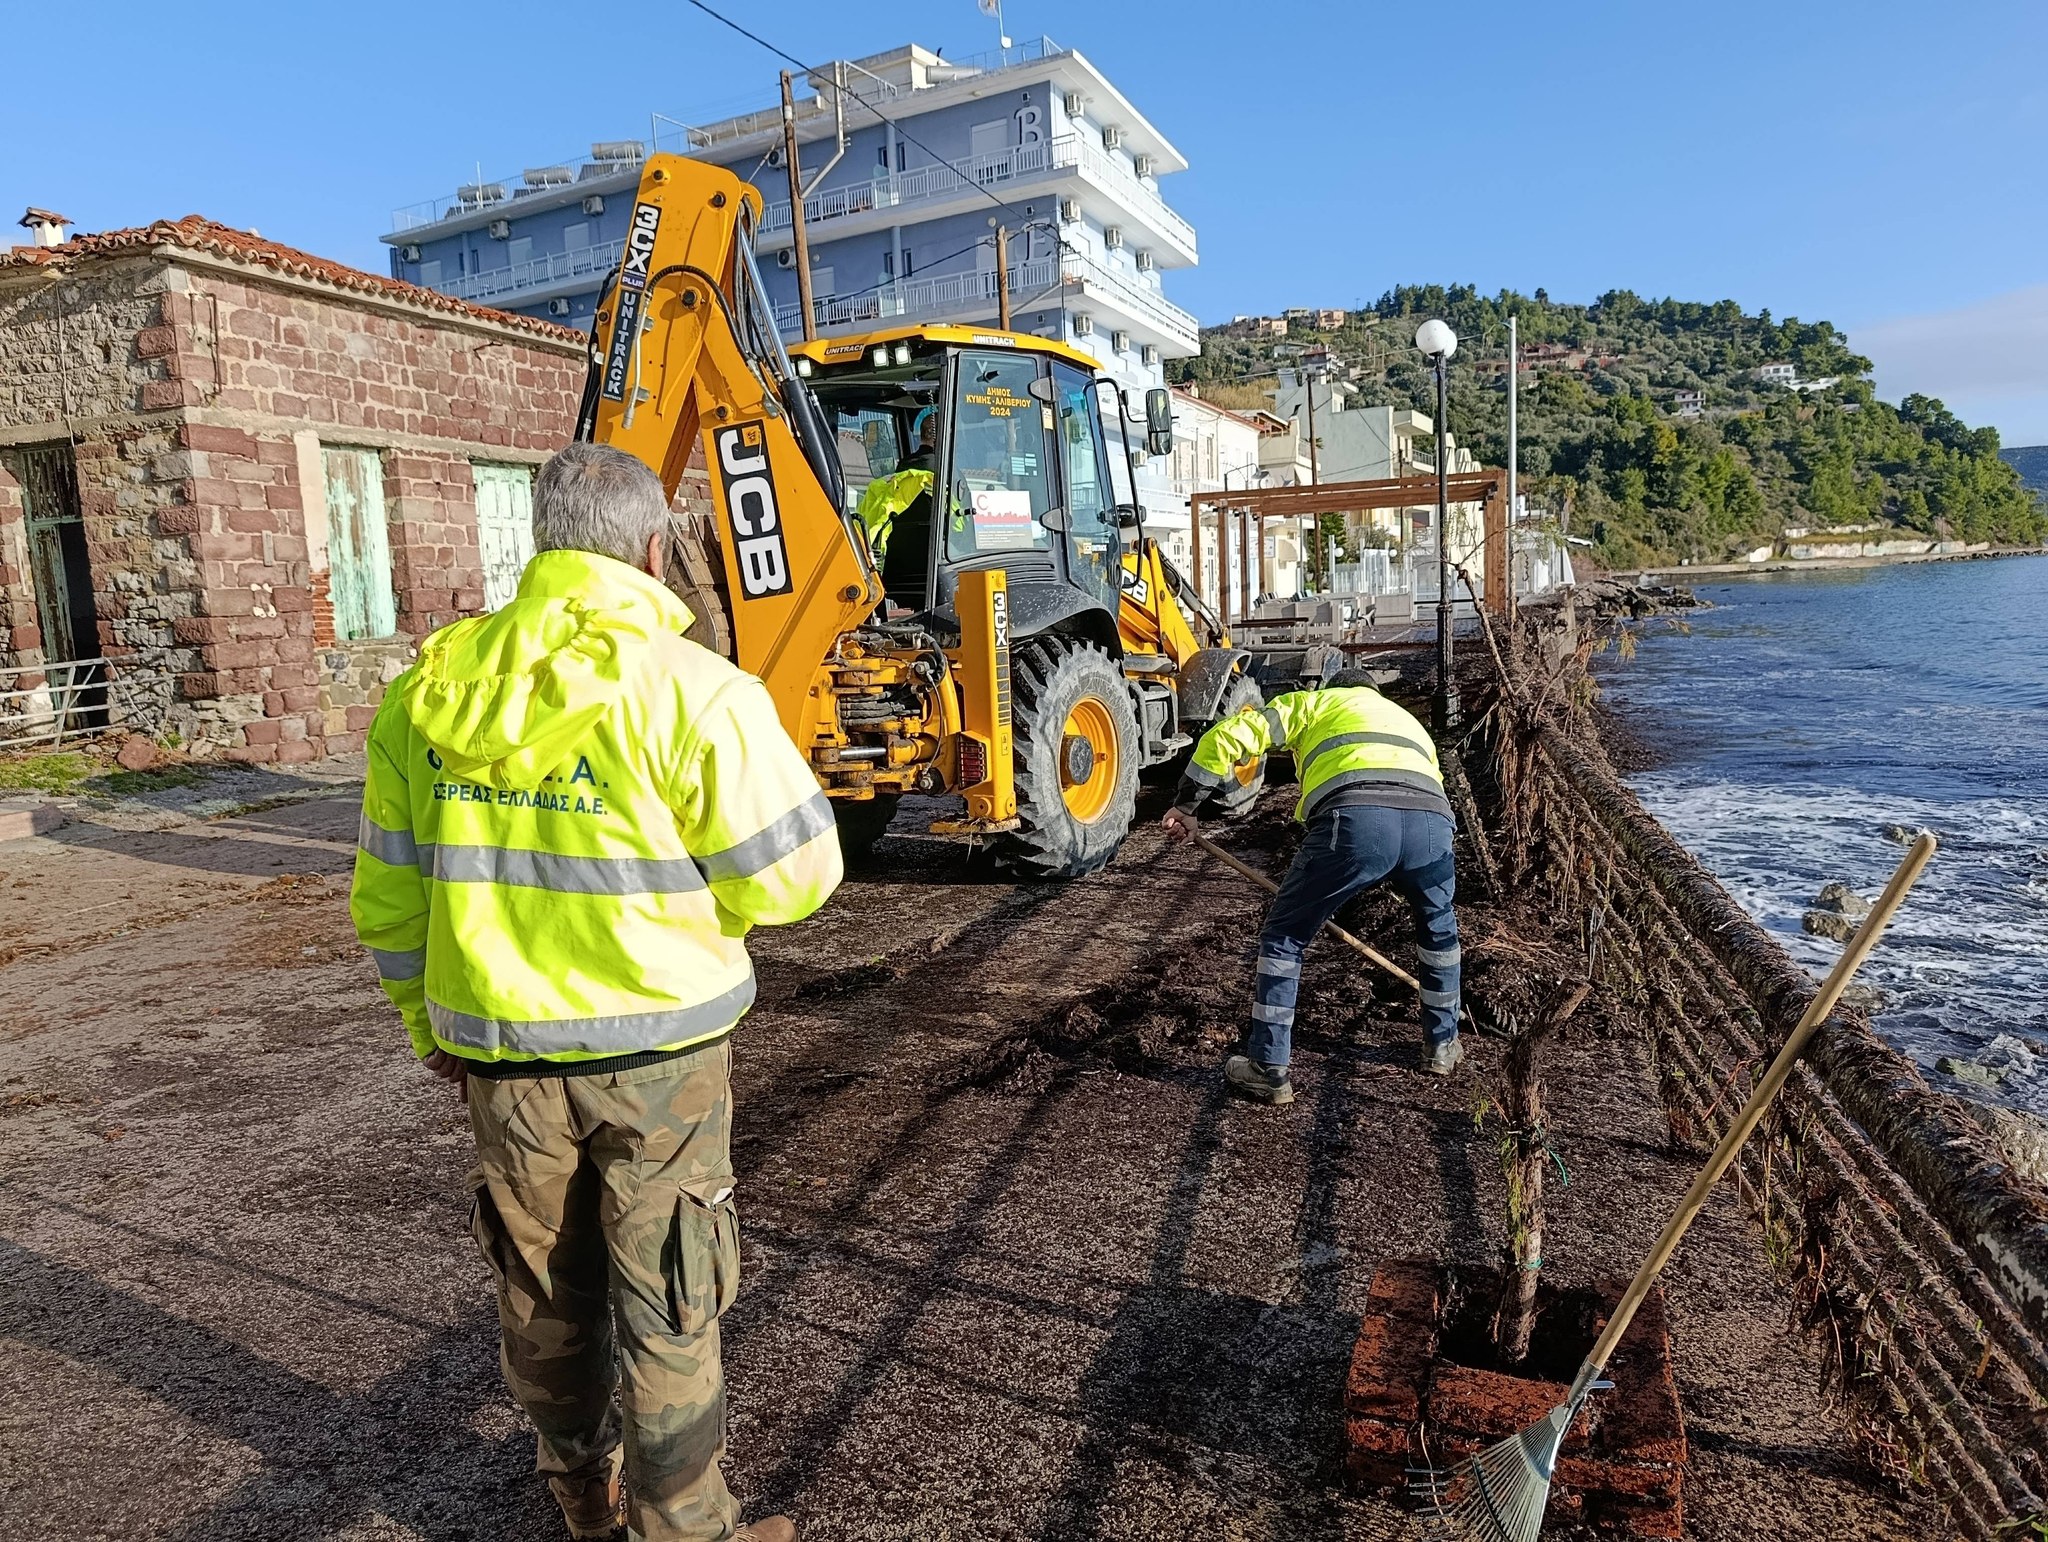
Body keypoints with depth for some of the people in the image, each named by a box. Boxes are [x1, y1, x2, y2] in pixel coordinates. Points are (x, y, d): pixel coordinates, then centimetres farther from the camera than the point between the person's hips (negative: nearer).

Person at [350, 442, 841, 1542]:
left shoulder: (426, 695, -1)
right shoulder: (692, 690, -17)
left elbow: (389, 898, 6)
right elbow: (791, 875, -14)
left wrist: (430, 1029, 19)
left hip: (498, 1052, 5)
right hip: (659, 1048, -4)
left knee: (543, 1289, 23)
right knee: (666, 1306, 12)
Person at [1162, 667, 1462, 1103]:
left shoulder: (1311, 702, 32)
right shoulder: (1408, 720, 44)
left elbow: (1225, 738, 19)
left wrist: (1187, 806, 30)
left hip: (1354, 818, -4)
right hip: (1432, 819, 4)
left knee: (1284, 936, 15)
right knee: (1439, 927, 35)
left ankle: (1267, 1070, 18)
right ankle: (1443, 1046, 44)